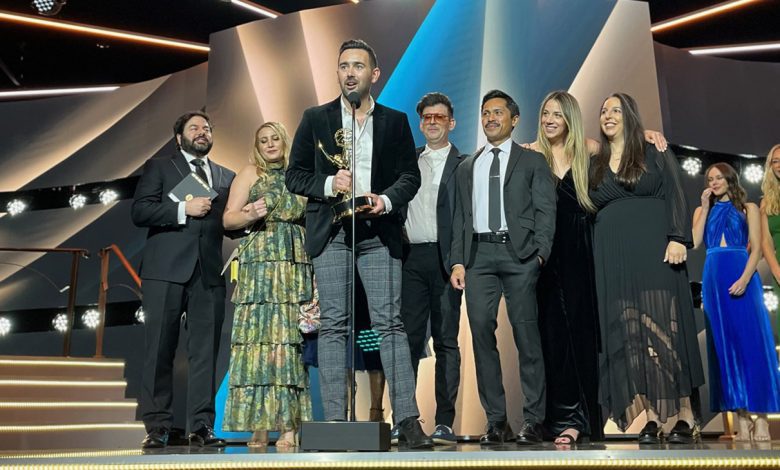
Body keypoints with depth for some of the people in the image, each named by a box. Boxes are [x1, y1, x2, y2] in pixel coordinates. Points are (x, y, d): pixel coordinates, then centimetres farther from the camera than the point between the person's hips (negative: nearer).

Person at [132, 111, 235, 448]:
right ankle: (157, 427, 6)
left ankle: (202, 427, 5)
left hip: (209, 272, 3)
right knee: (160, 351, -1)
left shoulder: (227, 177, 21)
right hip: (166, 270, -2)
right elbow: (140, 211, -1)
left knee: (205, 352, 1)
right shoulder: (159, 167, 12)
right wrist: (184, 209, -11)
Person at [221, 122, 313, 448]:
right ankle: (259, 425, -4)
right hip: (260, 263, -2)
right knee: (259, 337, -7)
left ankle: (289, 425, -3)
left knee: (291, 339, -3)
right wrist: (250, 216, -15)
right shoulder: (250, 173, 12)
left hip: (298, 265, 3)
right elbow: (228, 219, 4)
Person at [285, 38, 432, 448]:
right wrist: (330, 184, -9)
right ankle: (335, 421, 5)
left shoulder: (395, 121, 12)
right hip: (330, 233, 0)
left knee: (390, 323, -4)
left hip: (379, 233, 0)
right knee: (333, 326, 0)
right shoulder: (315, 119, 11)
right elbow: (295, 174, 9)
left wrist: (387, 199, -11)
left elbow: (411, 176, 9)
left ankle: (407, 421, -1)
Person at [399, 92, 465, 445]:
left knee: (446, 341, 1)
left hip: (444, 259, -3)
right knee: (409, 338, 4)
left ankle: (445, 422, 6)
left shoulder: (463, 165, 5)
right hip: (411, 258, 3)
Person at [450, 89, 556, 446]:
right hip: (478, 255, 3)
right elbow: (460, 218, 16)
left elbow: (545, 211, 3)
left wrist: (540, 254, -11)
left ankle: (533, 420, 5)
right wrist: (457, 261, 5)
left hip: (518, 253, -3)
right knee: (482, 334, -2)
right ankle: (495, 420, 7)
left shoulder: (533, 162, 12)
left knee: (526, 335, -3)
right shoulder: (467, 167, 21)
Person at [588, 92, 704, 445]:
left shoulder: (655, 154, 7)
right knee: (628, 337, -1)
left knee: (664, 330, -5)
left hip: (654, 251, -3)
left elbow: (675, 197, -1)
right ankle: (652, 417, 2)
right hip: (614, 259, 3)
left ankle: (685, 415, 2)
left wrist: (678, 239, -13)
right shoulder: (595, 164, 15)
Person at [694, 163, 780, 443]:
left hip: (742, 277, -3)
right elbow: (694, 243, 1)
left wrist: (744, 279, -16)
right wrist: (705, 208, 1)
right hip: (714, 279, 3)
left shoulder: (748, 208, 8)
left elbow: (756, 248, -2)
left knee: (750, 341, -8)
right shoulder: (702, 210, 17)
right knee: (725, 344, 1)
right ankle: (741, 415, 3)